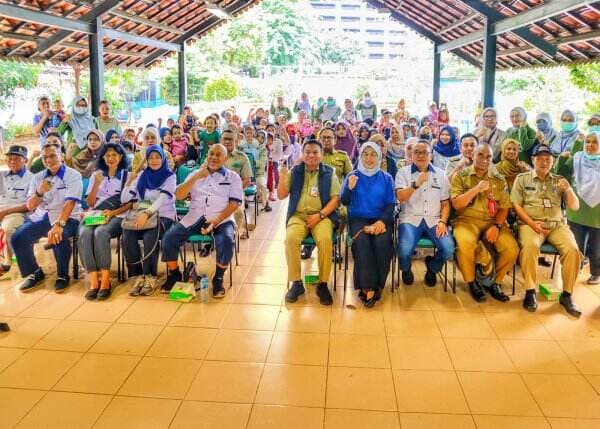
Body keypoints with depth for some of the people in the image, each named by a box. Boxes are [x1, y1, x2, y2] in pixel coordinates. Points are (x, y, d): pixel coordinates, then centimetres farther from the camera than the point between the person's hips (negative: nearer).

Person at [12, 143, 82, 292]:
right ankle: (34, 273, 5)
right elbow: (29, 206, 9)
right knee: (17, 237, -18)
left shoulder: (73, 175, -4)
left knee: (58, 238, -36)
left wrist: (58, 224, -33)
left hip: (66, 218, -5)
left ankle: (62, 275, -10)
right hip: (40, 217, 5)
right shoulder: (38, 177, 12)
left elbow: (70, 202, -18)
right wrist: (39, 192, -13)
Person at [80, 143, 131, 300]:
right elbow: (90, 203, 12)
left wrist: (113, 212, -14)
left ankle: (105, 279, -34)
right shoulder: (96, 175, 20)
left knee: (100, 233, -36)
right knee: (84, 234, -32)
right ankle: (93, 280, -34)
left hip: (117, 216, -3)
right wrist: (97, 183, -3)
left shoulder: (127, 175, 10)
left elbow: (131, 203, 3)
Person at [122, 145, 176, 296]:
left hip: (163, 217, -3)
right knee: (127, 236, -27)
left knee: (149, 237, -35)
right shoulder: (141, 176, 12)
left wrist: (147, 213, -32)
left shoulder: (169, 176, 1)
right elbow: (124, 199, 9)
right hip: (143, 216, 4)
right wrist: (130, 180, -6)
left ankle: (150, 278, -22)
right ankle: (137, 277, -18)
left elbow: (162, 199, -17)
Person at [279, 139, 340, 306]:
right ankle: (296, 282, -17)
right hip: (298, 215, 1)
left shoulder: (329, 173, 8)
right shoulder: (295, 172, 13)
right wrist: (283, 176, -6)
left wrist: (320, 215, -12)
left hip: (322, 216, -1)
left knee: (325, 239, -32)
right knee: (291, 238, -30)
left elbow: (335, 198, 1)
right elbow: (281, 196, 9)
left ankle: (322, 284, -18)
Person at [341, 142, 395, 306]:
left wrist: (381, 221, -14)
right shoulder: (352, 176, 10)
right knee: (362, 242, -32)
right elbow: (344, 202, 3)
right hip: (358, 219, 0)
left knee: (382, 242, -31)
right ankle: (368, 287, -26)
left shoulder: (386, 178, 11)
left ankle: (377, 286, -17)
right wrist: (350, 188, -18)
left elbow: (391, 204, 4)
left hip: (381, 220, 1)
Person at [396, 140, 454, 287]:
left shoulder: (441, 174, 12)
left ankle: (432, 268, 14)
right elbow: (401, 197, -11)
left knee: (449, 249, -23)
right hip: (410, 219, -2)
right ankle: (406, 270, 11)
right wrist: (416, 184, -26)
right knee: (405, 250, -29)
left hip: (434, 220, 2)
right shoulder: (403, 172, 3)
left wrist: (443, 221, -5)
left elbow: (445, 203, 12)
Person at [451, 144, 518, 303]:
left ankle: (495, 283, 5)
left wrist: (496, 226, -11)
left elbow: (504, 207, 6)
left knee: (512, 249, -21)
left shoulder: (499, 180, 11)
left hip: (492, 221, 3)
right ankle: (472, 282, -7)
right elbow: (456, 204, -6)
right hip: (467, 220, -3)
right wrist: (477, 189, -15)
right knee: (465, 244, -35)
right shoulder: (460, 176, 4)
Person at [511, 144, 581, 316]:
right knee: (530, 246, -35)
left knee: (573, 250, -25)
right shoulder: (522, 178, 10)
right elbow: (516, 205, 1)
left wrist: (568, 190, -8)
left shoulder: (559, 180, 17)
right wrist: (532, 223, -13)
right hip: (530, 224, -3)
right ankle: (530, 292, -24)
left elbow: (575, 207, 12)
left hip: (557, 225, 3)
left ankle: (566, 295, -13)